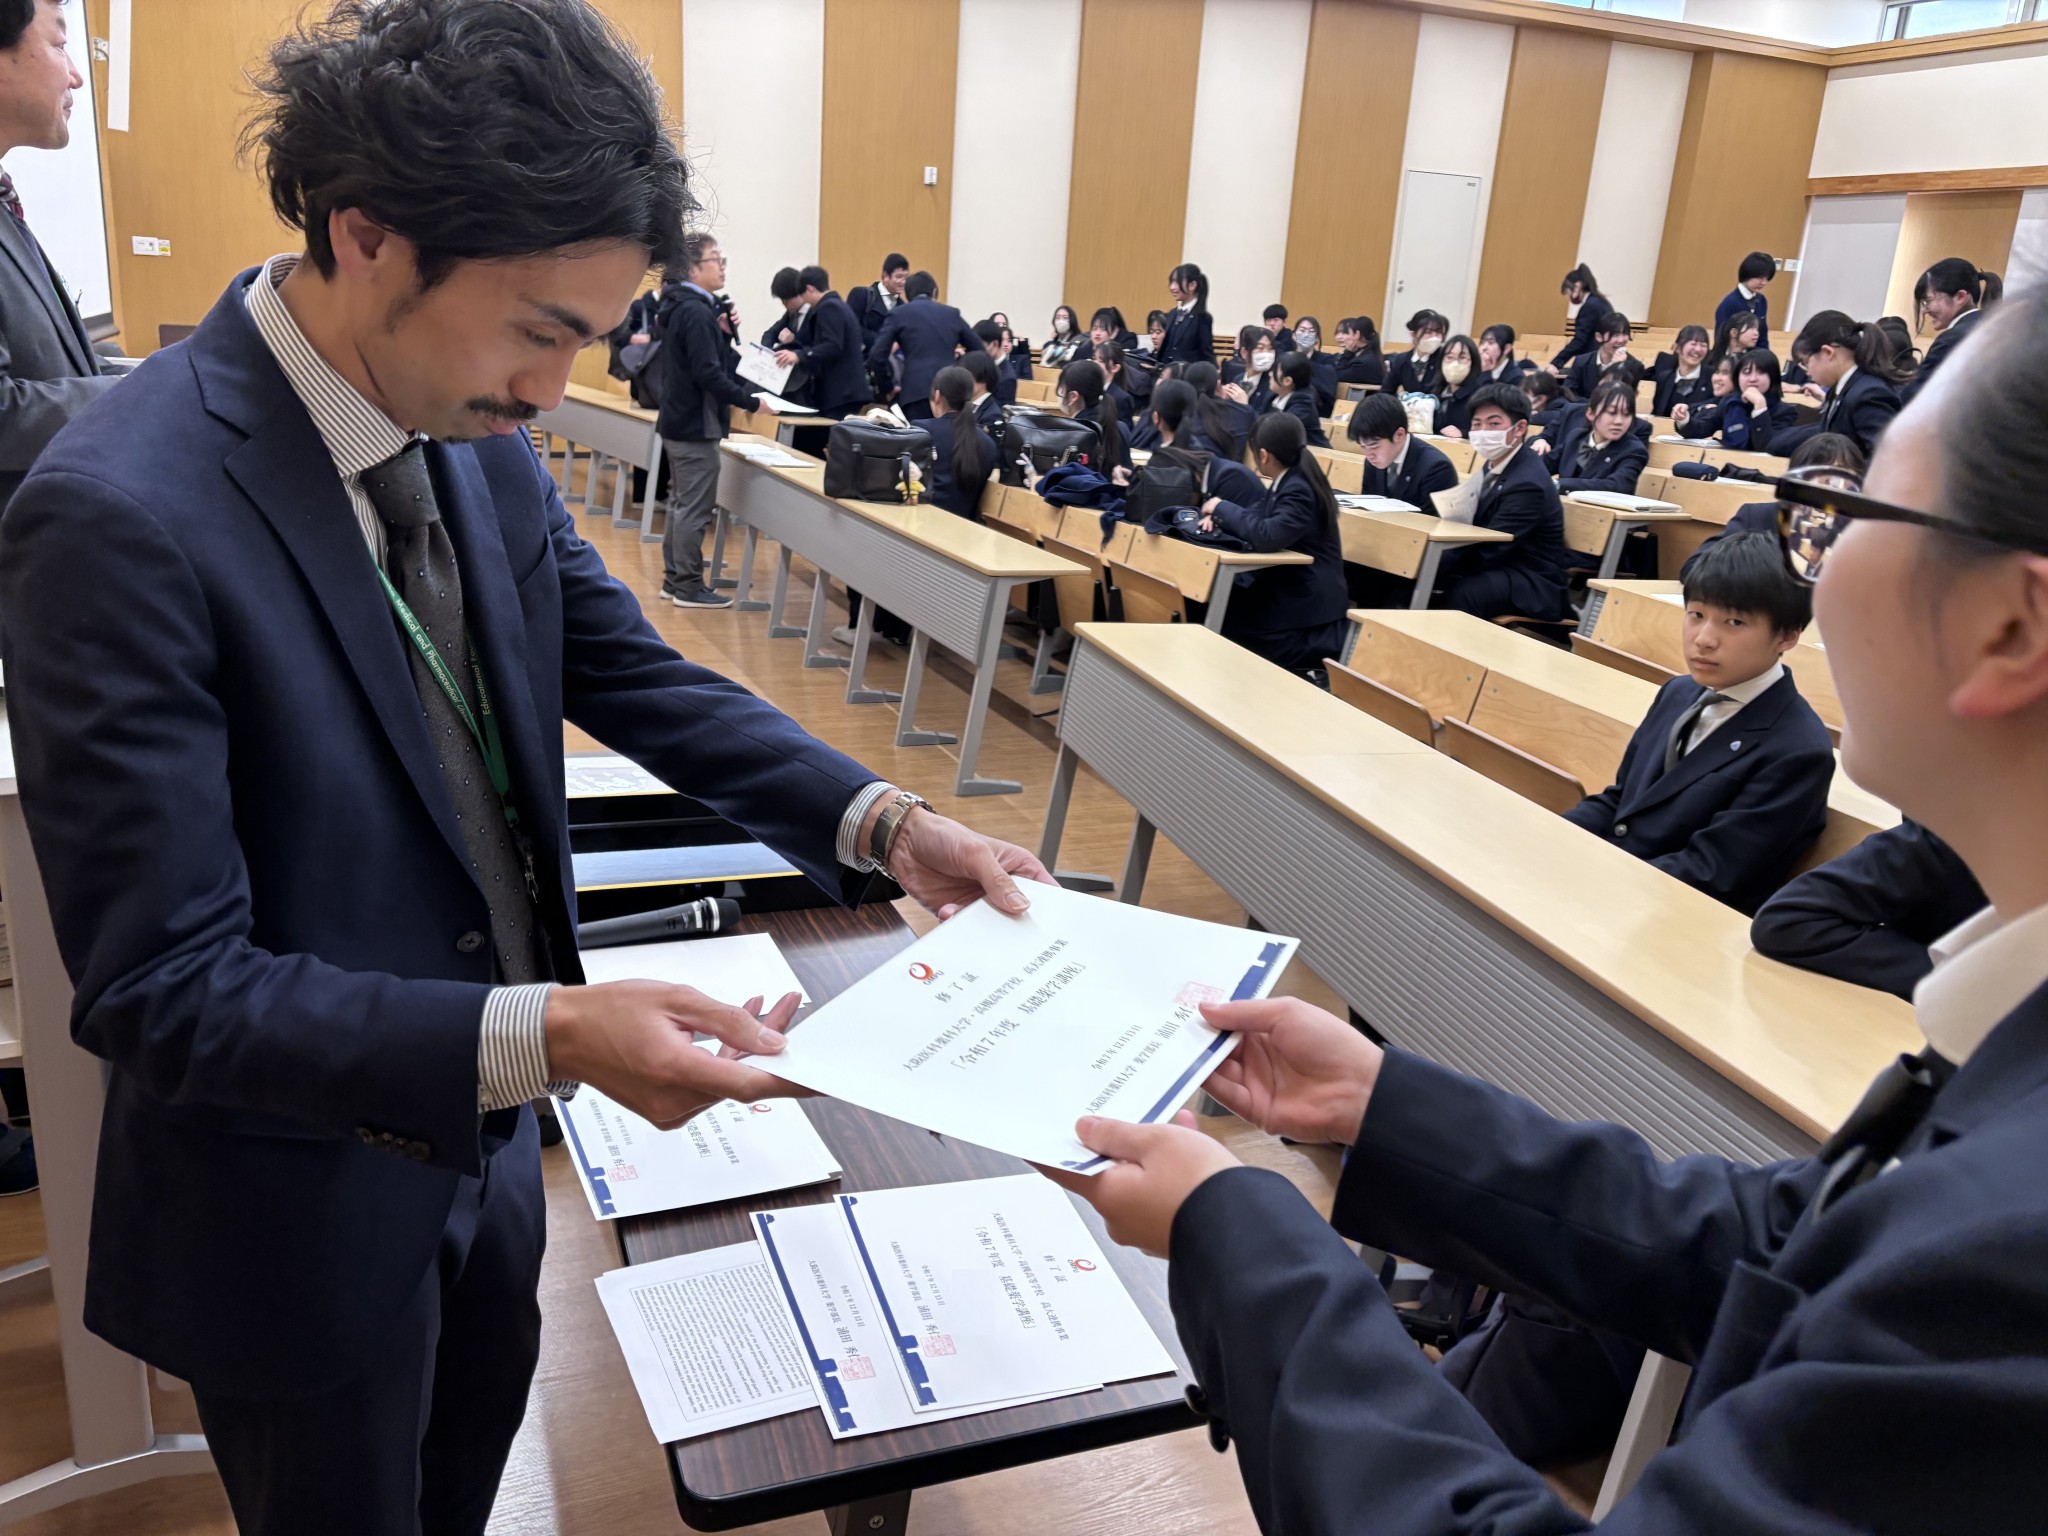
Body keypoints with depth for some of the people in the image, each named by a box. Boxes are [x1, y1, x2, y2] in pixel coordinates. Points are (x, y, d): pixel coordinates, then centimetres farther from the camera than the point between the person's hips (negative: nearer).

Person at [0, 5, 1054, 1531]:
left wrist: (877, 821, -13)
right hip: (301, 1201, -6)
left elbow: (637, 674, 0)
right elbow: (160, 989, -27)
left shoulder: (476, 434, -8)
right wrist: (541, 1036, -38)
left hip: (485, 1119, 7)